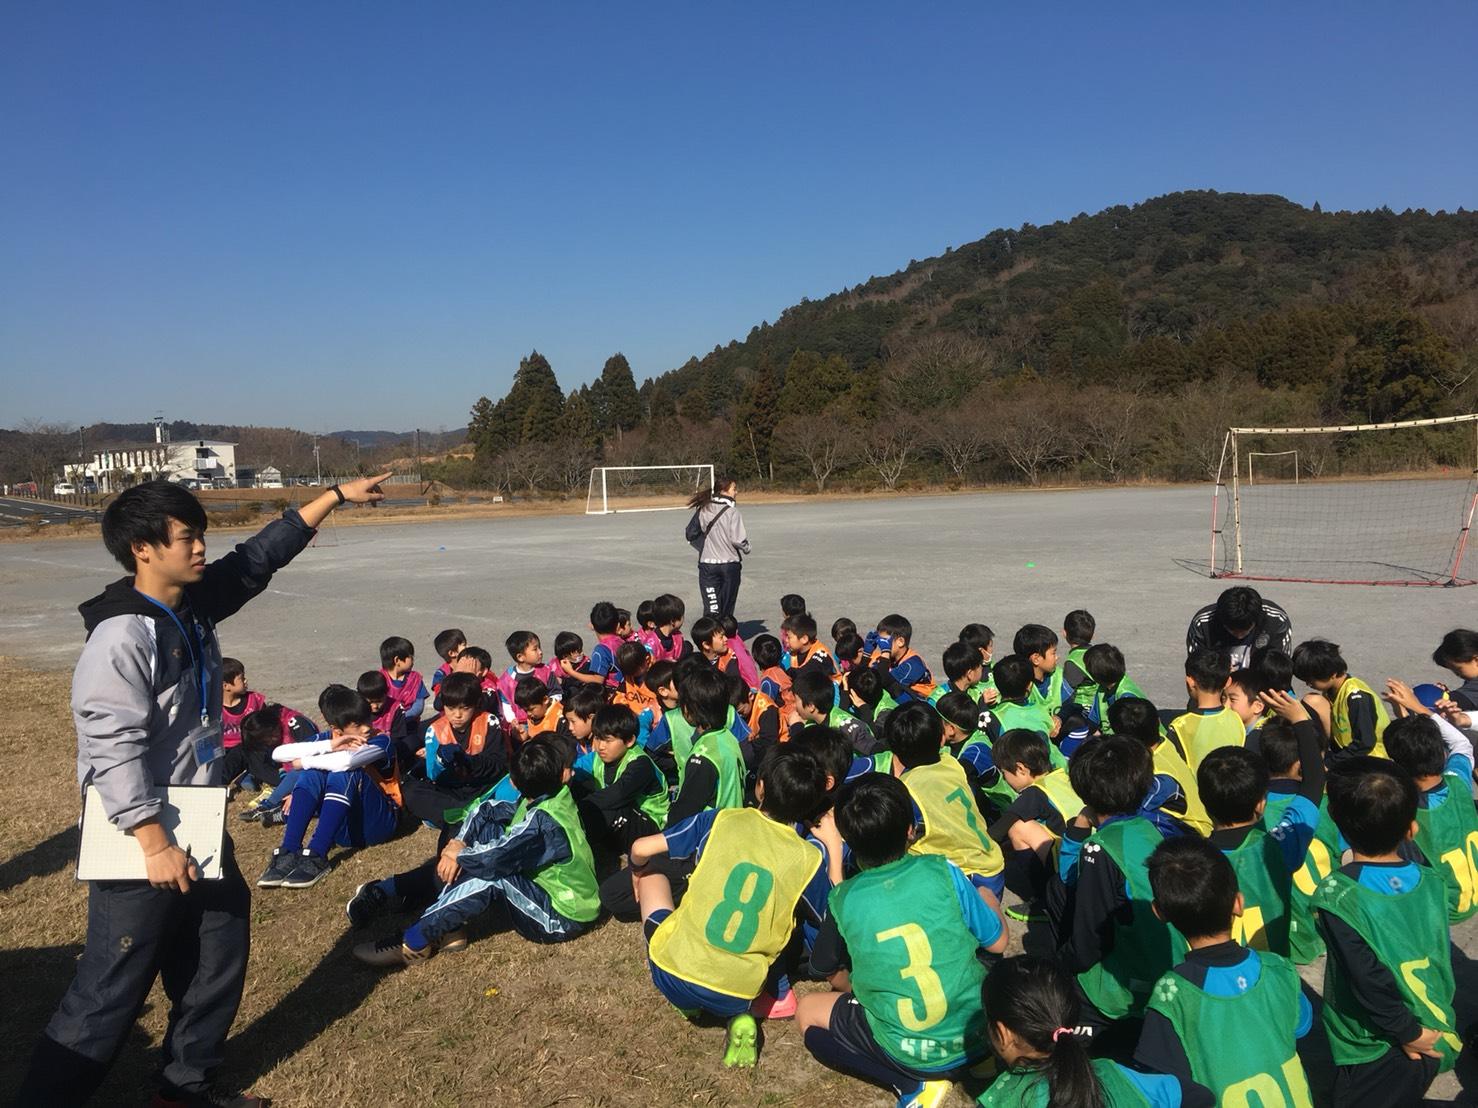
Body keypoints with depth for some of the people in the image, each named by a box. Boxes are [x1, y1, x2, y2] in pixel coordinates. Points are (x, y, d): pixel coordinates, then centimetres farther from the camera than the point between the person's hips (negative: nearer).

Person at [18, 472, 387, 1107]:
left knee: (218, 964, 20)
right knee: (111, 993, -1)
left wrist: (337, 496, 13)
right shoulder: (121, 639, -23)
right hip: (141, 842, -9)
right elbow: (112, 751, -26)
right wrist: (156, 844, -27)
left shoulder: (195, 602, 2)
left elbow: (262, 555, 12)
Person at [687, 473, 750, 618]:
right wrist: (746, 548, 6)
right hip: (729, 565, -3)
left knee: (711, 609, -2)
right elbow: (738, 540, -15)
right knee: (726, 610, 11)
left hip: (707, 564, 3)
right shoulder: (732, 512, -13)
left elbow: (691, 534, 8)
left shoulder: (703, 510, 1)